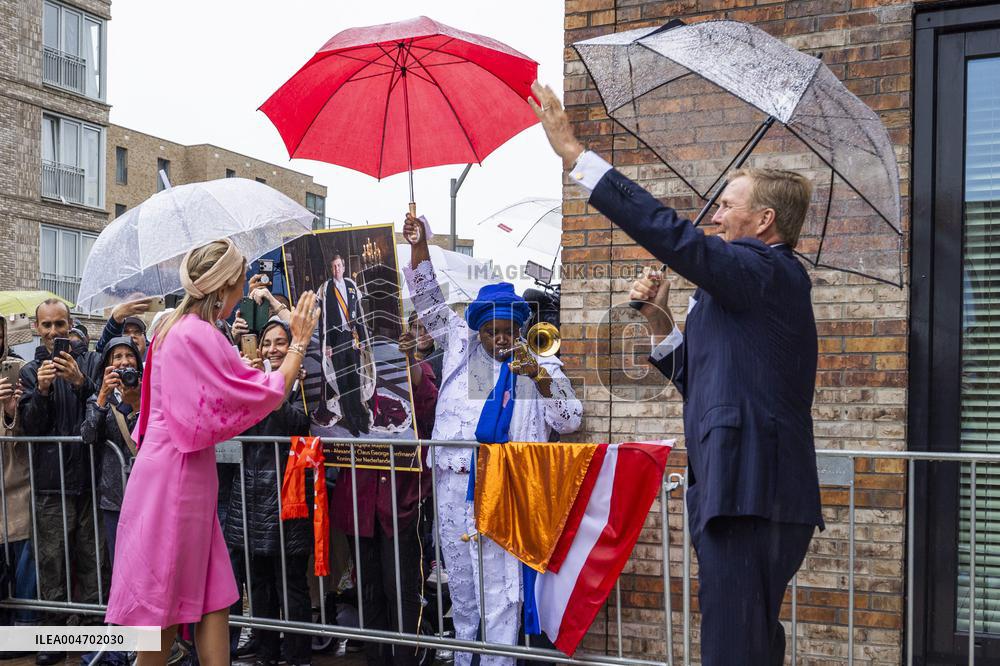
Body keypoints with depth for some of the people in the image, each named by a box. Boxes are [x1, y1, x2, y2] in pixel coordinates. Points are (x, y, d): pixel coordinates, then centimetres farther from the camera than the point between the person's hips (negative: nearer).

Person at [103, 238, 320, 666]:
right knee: (165, 600, 3)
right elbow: (269, 394, -16)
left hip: (176, 468, 9)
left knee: (212, 594, 11)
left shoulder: (175, 328, 13)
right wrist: (299, 342, -7)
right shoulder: (199, 336, -17)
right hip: (177, 474, -9)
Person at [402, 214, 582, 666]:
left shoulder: (541, 366, 8)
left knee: (501, 584, -4)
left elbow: (569, 422, 4)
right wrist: (419, 246, 1)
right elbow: (429, 301, 10)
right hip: (455, 480, 3)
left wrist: (543, 383, -11)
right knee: (460, 579, 11)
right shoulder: (461, 346, 12)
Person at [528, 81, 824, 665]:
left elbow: (669, 233, -20)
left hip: (751, 498, -11)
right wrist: (662, 321, 10)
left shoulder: (769, 272, -10)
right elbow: (701, 381, 23)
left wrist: (573, 152, -17)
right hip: (740, 492, 11)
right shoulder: (752, 289, 20)